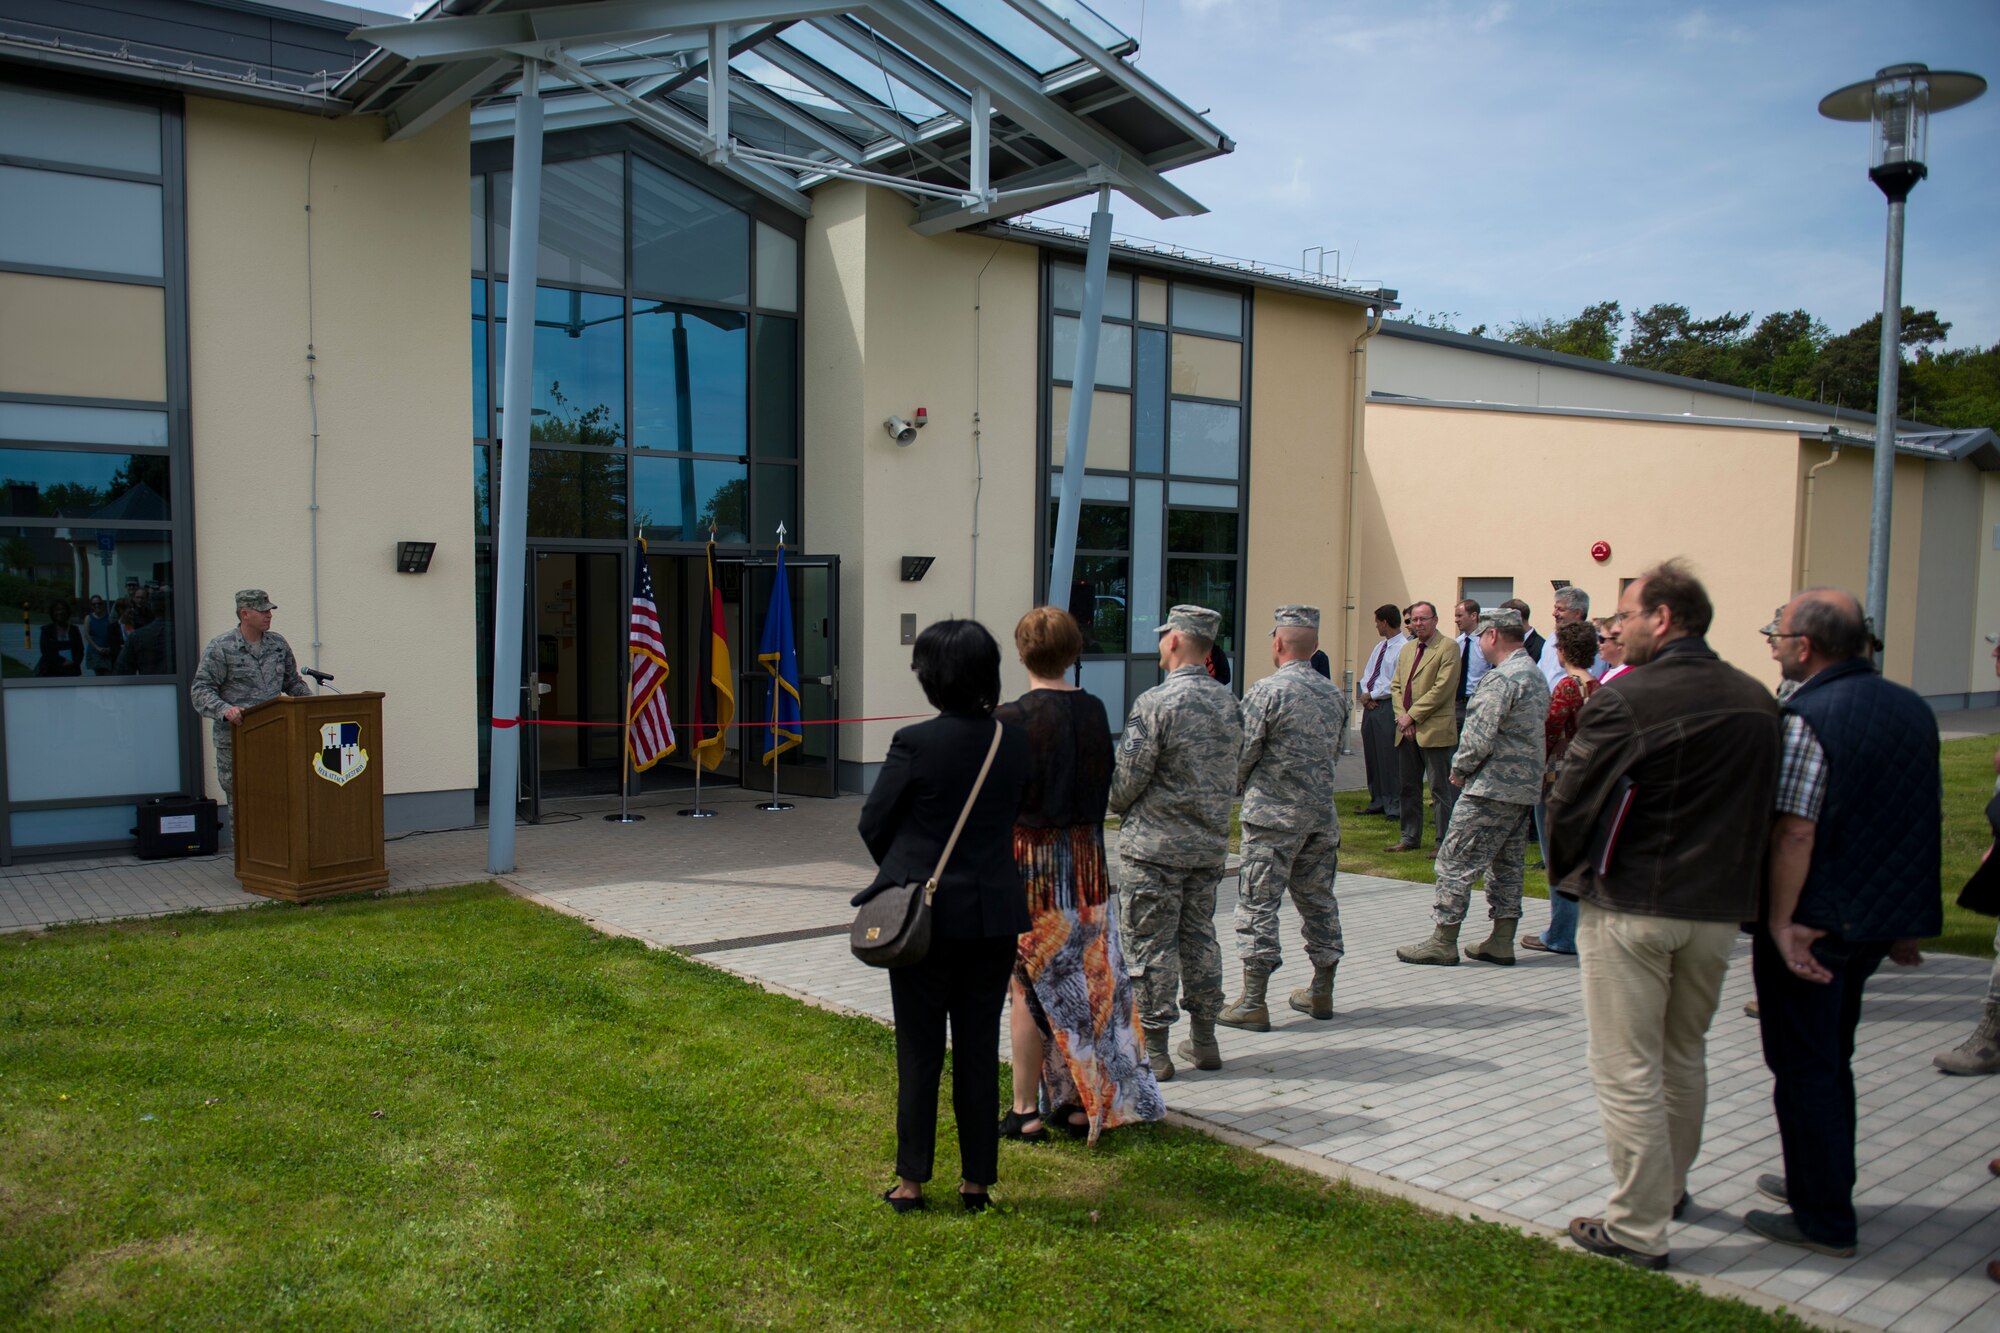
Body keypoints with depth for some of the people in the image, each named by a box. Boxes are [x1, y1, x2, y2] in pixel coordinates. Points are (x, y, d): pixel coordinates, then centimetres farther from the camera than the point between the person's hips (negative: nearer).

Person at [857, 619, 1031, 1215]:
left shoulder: (915, 742, -15)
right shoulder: (1014, 740, -2)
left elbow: (873, 823, -5)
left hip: (926, 914, -4)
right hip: (995, 912, 4)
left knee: (919, 1050, 8)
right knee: (980, 1047, 12)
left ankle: (911, 1181, 17)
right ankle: (977, 1179, 21)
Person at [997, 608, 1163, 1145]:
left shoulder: (1012, 719, -15)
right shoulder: (1094, 711, 0)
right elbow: (1103, 789, 8)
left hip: (1028, 859, -5)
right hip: (1085, 857, 5)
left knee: (1028, 984, 4)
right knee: (1085, 979, 13)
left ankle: (1026, 1110, 10)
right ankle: (1084, 1100, 22)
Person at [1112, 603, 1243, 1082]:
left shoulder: (1155, 703, -17)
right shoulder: (1229, 702, 4)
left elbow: (1128, 777, -16)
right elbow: (1232, 769, 11)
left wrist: (1116, 804, 5)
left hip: (1154, 846, -6)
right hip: (1210, 844, 7)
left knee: (1150, 945, 2)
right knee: (1199, 938, 16)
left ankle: (1153, 1050, 7)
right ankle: (1204, 1040, 24)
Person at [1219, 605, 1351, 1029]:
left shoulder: (1267, 691, -13)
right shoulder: (1334, 693, 7)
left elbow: (1243, 752, -11)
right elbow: (1335, 752, 14)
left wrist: (1239, 786, 9)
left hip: (1274, 815, -6)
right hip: (1322, 813, 6)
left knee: (1257, 903, -2)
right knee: (1318, 899, 15)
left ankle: (1253, 1003, -2)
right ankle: (1322, 993, 24)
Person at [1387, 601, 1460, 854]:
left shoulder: (1447, 648, -7)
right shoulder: (1407, 649, 17)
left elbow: (1442, 688, -15)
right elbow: (1396, 686, 16)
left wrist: (1412, 715, -14)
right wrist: (1401, 715, -1)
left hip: (1434, 730, -7)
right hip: (1407, 730, 7)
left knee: (1441, 789, -2)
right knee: (1408, 786, 13)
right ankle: (1411, 837, 23)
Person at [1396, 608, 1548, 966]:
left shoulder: (1502, 678, -18)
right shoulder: (1535, 674, 13)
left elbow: (1479, 737, -23)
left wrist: (1460, 768, -5)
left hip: (1492, 788, -10)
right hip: (1524, 787, 10)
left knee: (1456, 862, -3)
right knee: (1507, 864, 14)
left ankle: (1443, 941, 0)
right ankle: (1502, 942, 18)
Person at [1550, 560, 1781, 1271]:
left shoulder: (1625, 700, -17)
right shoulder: (1757, 701, 3)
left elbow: (1570, 801, -12)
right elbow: (1763, 808, 11)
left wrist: (1567, 874, 5)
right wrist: (1729, 881, 18)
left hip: (1630, 908, -6)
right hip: (1720, 909, 7)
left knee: (1628, 1069, 2)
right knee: (1684, 1057, 22)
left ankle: (1638, 1229, 8)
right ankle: (1670, 1186, 39)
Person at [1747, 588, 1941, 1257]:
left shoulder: (1808, 717, -19)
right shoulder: (1915, 709, 6)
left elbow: (1795, 831, -24)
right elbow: (1933, 819, 13)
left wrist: (1780, 922, -18)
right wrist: (1908, 915, 20)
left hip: (1814, 925, -8)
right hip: (1884, 919, 8)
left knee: (1803, 1069, 4)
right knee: (1833, 1058, 22)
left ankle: (1823, 1221, 12)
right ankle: (1824, 1183, 36)